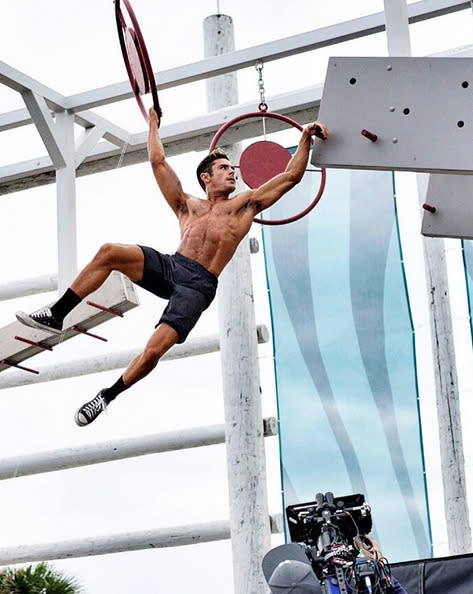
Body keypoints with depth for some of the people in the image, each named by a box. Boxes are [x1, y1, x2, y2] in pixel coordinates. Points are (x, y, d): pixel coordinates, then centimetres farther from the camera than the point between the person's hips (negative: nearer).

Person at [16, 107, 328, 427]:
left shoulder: (245, 204, 19)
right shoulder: (187, 205, 24)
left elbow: (291, 176, 18)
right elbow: (158, 161, 28)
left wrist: (306, 138, 15)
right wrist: (154, 123, 36)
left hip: (198, 286, -3)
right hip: (169, 267, 3)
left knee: (155, 350, -22)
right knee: (109, 252, -23)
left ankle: (107, 396, -3)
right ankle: (55, 316, -16)